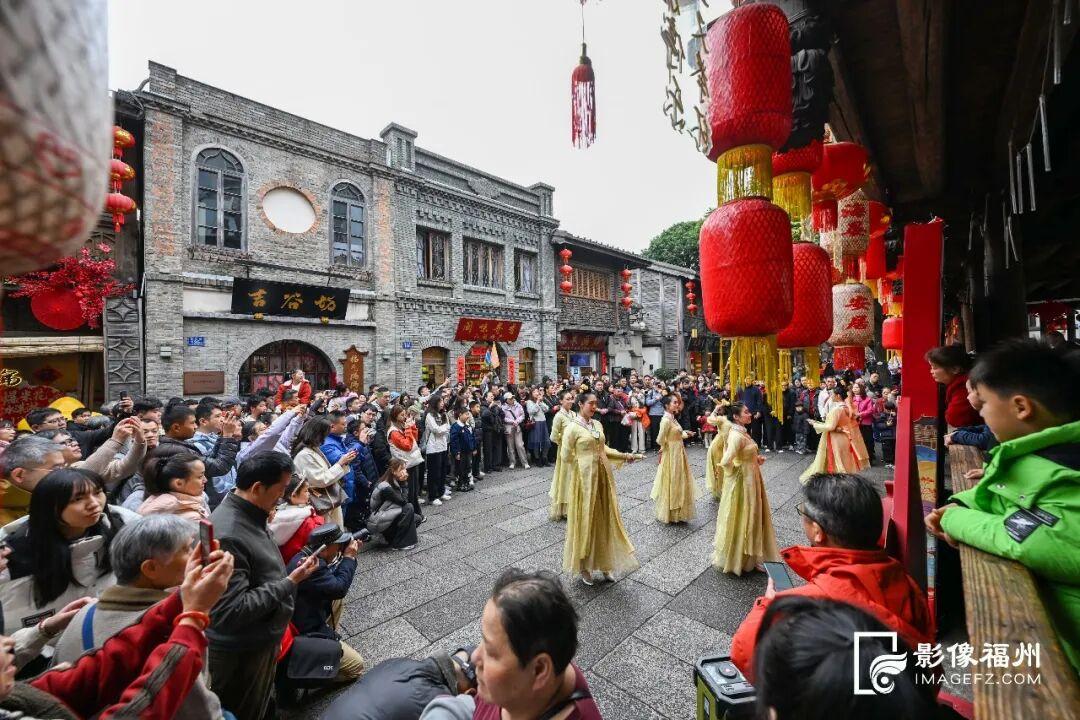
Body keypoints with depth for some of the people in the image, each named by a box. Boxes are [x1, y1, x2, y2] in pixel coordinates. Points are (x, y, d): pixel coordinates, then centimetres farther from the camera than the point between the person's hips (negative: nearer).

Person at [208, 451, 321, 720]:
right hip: (240, 656, -8)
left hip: (260, 641, 8)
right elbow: (231, 612, -33)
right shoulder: (226, 535, -34)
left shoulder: (247, 514, -4)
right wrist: (290, 583, -28)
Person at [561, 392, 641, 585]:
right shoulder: (573, 427, -12)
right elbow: (566, 456, -9)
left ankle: (604, 564, 31)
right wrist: (587, 462, -2)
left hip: (603, 476, 6)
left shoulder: (598, 424, 7)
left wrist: (623, 456, 4)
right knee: (585, 519, 6)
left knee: (604, 518, 13)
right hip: (584, 477, -6)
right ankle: (584, 567, 25)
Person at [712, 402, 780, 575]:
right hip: (742, 481, -10)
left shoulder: (740, 431, 4)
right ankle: (737, 557, 24)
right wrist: (735, 471, -14)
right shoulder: (736, 435, -26)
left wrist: (755, 459, 3)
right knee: (741, 517, 6)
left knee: (749, 515, 22)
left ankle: (744, 553, 41)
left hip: (749, 479, 10)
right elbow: (726, 462, -33)